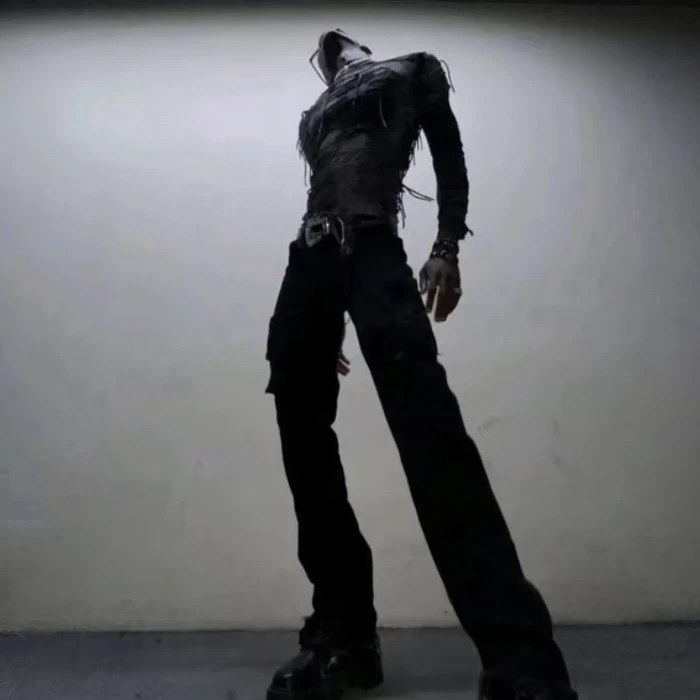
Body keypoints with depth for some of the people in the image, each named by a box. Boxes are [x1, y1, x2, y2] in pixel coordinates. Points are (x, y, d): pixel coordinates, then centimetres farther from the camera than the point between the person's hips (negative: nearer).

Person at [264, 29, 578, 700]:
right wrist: (325, 323, 19)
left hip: (372, 250, -6)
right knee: (303, 440, -6)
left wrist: (446, 248, -6)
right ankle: (343, 633, 2)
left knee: (426, 424, -23)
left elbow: (450, 159, 12)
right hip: (309, 264, 6)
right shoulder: (314, 117, 33)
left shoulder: (411, 71, 23)